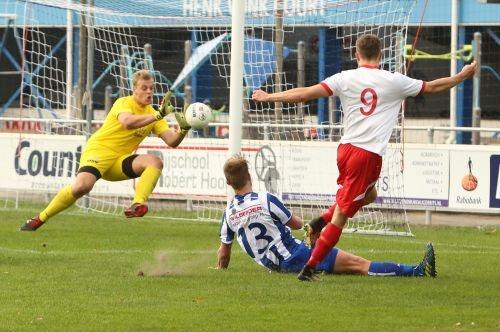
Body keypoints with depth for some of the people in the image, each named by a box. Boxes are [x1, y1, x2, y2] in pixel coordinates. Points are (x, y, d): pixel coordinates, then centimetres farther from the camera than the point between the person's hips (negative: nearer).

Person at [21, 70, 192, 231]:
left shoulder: (152, 113, 8)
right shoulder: (123, 103, -10)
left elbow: (171, 141, 0)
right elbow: (127, 122, -34)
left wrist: (183, 129, -20)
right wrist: (157, 116, -40)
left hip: (120, 161, 6)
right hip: (98, 151, -6)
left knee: (155, 162, -20)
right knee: (82, 186, -31)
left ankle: (137, 205, -35)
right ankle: (40, 219, -14)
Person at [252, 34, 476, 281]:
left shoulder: (345, 79, 3)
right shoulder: (393, 81, 0)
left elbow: (305, 93, -1)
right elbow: (433, 87, 10)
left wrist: (268, 97, 9)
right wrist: (463, 75, 26)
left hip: (345, 149, 5)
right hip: (369, 155, -5)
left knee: (369, 195, 31)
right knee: (340, 216, -1)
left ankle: (321, 222, 17)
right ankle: (309, 268, -2)